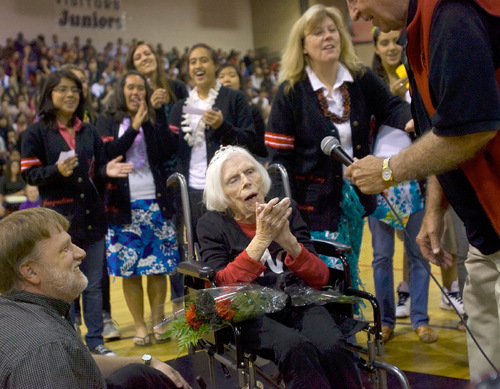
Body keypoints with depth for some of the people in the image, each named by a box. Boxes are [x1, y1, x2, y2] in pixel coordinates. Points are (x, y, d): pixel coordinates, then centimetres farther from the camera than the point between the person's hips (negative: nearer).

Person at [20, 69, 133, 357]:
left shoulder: (89, 132, 12)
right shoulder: (37, 133, -1)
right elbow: (29, 174, -5)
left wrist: (107, 170, -7)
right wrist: (57, 170, -22)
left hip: (91, 217, 4)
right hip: (59, 218, -4)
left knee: (93, 285, 8)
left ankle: (96, 340, 18)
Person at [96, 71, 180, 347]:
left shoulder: (156, 119, 10)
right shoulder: (107, 122, 7)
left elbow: (170, 150, -5)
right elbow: (108, 154, -9)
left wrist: (153, 117, -10)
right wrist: (133, 128, -13)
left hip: (156, 203, 1)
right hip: (124, 206, -1)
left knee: (158, 267, 2)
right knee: (129, 269, 1)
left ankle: (158, 322, 13)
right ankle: (140, 326, 11)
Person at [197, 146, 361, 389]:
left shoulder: (286, 212, 13)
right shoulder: (211, 225, 6)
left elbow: (321, 278, 6)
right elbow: (224, 287, -10)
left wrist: (288, 240, -11)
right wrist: (262, 239, -17)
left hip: (299, 303, 3)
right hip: (251, 313, -2)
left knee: (333, 348, -30)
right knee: (296, 348, -34)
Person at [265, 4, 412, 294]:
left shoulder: (362, 80, 3)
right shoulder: (291, 92, -6)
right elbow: (280, 157, -7)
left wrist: (410, 120, -23)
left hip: (355, 197, 4)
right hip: (315, 202, -4)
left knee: (349, 279, 12)